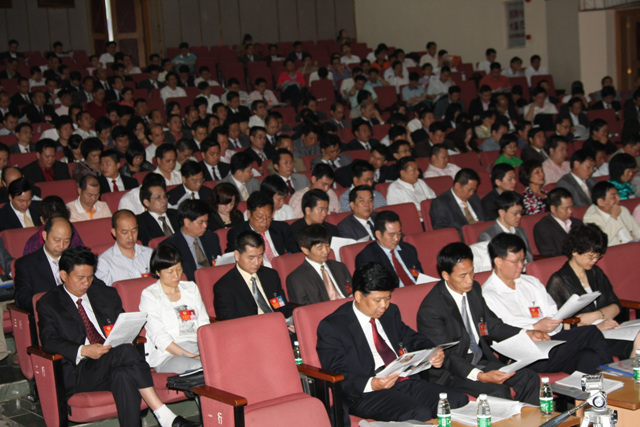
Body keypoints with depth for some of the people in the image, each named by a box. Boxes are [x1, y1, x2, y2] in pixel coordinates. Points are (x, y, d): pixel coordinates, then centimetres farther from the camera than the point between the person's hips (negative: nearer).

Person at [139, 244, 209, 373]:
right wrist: (189, 356, -18)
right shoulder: (149, 295, 4)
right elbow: (159, 336, -7)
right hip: (168, 355, -5)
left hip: (199, 347, 5)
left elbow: (204, 324, 15)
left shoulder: (191, 288, 21)